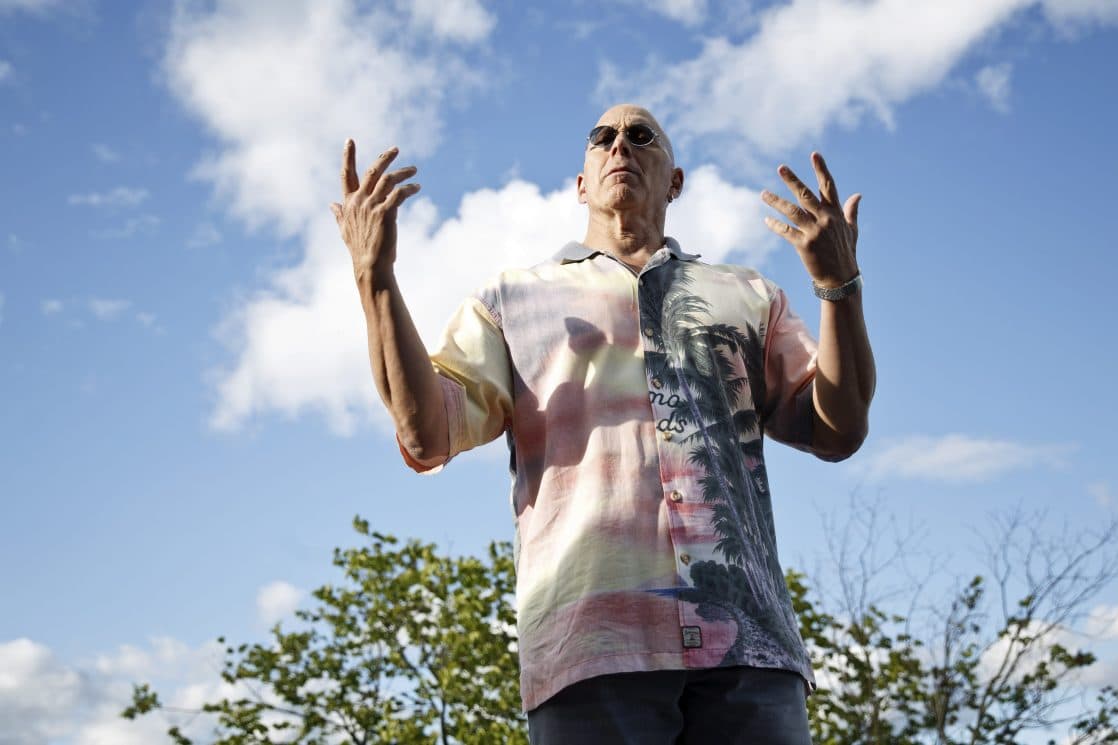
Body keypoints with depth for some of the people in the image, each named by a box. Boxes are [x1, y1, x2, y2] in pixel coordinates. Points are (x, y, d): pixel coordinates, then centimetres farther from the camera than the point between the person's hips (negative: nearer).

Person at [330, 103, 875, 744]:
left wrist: (840, 281, 0)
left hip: (747, 643, 2)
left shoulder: (748, 297, 25)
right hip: (590, 643, -1)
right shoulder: (512, 300, 22)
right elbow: (426, 432, 7)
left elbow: (839, 430, 13)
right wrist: (374, 276, -2)